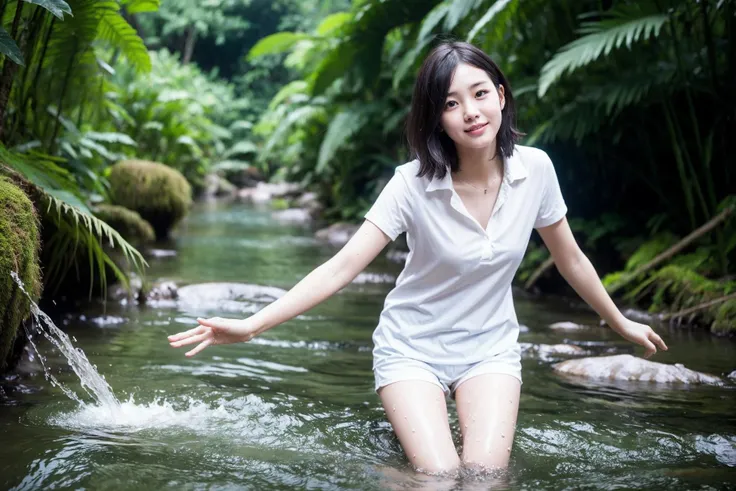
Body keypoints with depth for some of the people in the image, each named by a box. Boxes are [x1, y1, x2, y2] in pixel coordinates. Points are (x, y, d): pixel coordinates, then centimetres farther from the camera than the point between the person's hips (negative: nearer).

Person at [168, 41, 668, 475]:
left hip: (490, 348, 2)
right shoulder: (415, 184, -20)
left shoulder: (535, 168, -12)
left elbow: (570, 259, 5)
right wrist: (251, 325, -33)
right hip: (413, 348, -2)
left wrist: (622, 323, 17)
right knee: (440, 477, -18)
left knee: (486, 472, -18)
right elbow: (342, 267, -23)